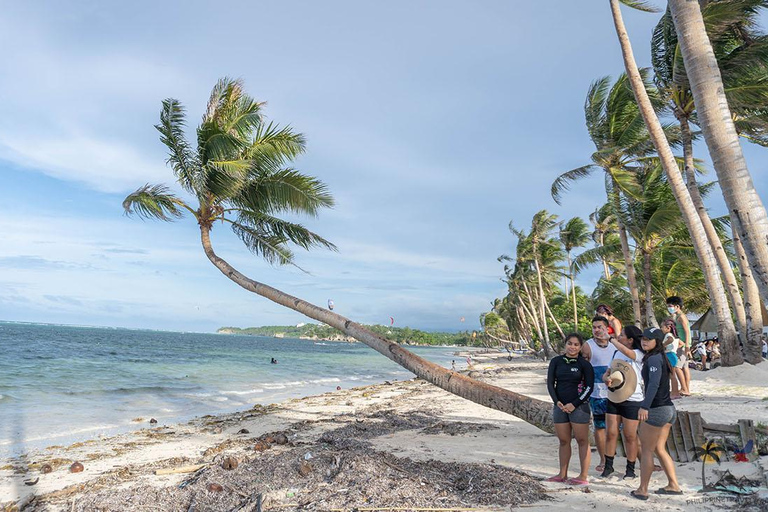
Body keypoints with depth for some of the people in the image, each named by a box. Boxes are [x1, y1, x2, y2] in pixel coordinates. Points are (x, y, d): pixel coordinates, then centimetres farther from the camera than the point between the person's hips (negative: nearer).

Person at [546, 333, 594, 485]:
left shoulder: (584, 364, -3)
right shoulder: (556, 362, 4)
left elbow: (589, 387, -6)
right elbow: (550, 383, 3)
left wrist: (574, 404, -11)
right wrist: (557, 402, -10)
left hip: (578, 407, -3)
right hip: (559, 406, 3)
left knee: (582, 441, 2)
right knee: (563, 441, 11)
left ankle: (583, 477, 11)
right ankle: (562, 475, 21)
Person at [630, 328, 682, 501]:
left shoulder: (653, 359, -16)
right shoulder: (661, 357, 13)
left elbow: (654, 384, -28)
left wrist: (644, 406, -34)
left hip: (656, 410, -9)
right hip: (668, 409, 9)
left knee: (647, 450, 1)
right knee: (659, 449, 18)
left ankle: (642, 490, 8)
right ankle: (673, 485, 22)